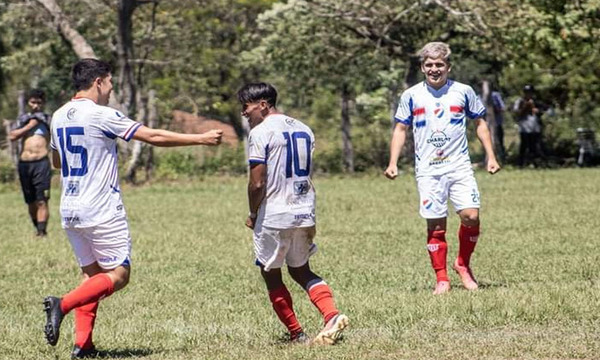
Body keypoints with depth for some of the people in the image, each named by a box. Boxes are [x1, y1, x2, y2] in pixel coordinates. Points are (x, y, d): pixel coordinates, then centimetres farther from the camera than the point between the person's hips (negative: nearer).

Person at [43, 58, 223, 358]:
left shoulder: (59, 117, 9)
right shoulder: (102, 116, -13)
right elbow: (154, 137, -12)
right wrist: (201, 139, -5)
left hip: (70, 211, 8)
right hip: (102, 211, -8)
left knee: (92, 273, 15)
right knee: (118, 275, -2)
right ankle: (62, 304, -20)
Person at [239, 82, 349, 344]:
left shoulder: (261, 132, -12)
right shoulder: (303, 129, 11)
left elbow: (257, 183, -16)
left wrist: (253, 214, 0)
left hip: (274, 217, -7)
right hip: (304, 214, 7)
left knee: (271, 274, 9)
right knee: (300, 270, 19)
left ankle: (296, 334, 9)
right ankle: (332, 315, -2)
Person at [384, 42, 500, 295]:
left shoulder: (463, 92, 4)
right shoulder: (411, 96, 4)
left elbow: (480, 123, 14)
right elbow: (400, 129, 12)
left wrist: (491, 157, 8)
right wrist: (393, 163, 2)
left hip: (459, 167, 0)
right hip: (428, 170, 0)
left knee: (471, 216, -15)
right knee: (435, 225, -2)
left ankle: (463, 264, 8)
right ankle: (441, 279, 8)